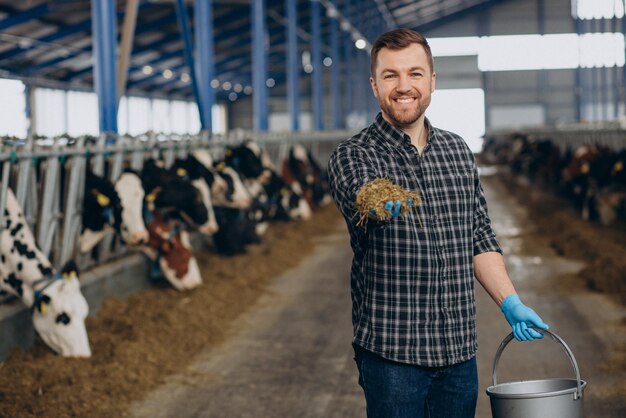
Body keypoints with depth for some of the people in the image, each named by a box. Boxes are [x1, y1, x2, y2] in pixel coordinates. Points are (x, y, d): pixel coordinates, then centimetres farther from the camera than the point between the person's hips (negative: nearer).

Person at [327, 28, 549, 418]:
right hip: (391, 352, -5)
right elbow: (358, 195, -28)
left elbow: (480, 236, 17)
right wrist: (382, 201, -51)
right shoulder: (352, 155, -5)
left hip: (460, 349, 5)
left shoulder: (458, 151, 11)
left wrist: (510, 302, 7)